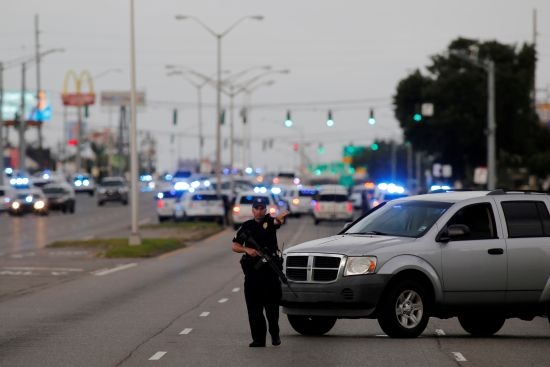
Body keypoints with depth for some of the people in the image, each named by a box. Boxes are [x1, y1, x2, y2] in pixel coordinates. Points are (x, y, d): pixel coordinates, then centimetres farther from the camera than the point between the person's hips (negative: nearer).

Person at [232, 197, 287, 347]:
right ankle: (258, 339, 5)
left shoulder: (269, 221, 3)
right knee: (254, 307, 1)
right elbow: (235, 246, 10)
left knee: (272, 304, -1)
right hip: (252, 270, 2)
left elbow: (277, 222, -22)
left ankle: (274, 334, 17)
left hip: (270, 269, -2)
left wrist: (280, 218, -46)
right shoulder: (246, 226, 10)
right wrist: (247, 250, -10)